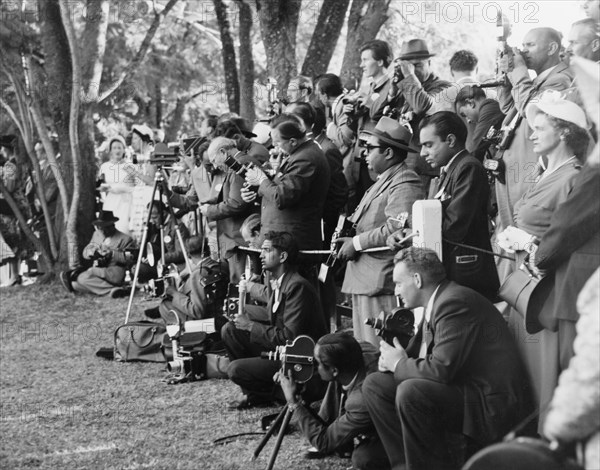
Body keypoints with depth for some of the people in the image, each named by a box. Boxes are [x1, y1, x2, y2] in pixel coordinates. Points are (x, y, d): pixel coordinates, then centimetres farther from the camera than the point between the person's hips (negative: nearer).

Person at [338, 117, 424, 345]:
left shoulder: (405, 185, -14)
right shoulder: (383, 181, 22)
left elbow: (397, 229, -26)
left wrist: (356, 243, -17)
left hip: (384, 285, -11)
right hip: (365, 281, 11)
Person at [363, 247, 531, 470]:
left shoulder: (455, 302, -19)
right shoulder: (437, 301, 11)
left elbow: (441, 370, -27)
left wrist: (399, 364, -10)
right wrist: (393, 360, -3)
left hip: (491, 406, -10)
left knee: (410, 392, -32)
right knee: (374, 385, 7)